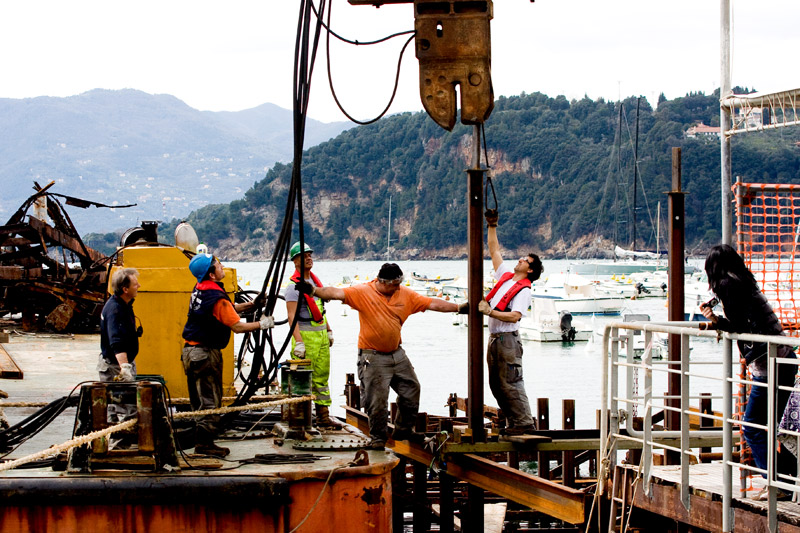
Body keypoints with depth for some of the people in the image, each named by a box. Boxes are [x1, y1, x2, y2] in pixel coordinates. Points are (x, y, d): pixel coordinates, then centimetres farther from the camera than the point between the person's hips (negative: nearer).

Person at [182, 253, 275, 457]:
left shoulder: (200, 291, 10)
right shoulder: (216, 298, -19)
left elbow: (230, 309, 18)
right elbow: (237, 326, -16)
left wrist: (253, 304, 9)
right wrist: (262, 324, -4)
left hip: (191, 351, 9)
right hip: (205, 354, -9)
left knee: (200, 399, 13)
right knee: (210, 400, -4)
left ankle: (203, 441, 17)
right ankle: (204, 443, -4)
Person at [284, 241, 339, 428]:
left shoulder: (315, 281, 14)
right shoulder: (294, 286, -12)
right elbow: (292, 316, -19)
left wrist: (328, 330, 22)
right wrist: (298, 342, -26)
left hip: (321, 335, 8)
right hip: (306, 335, -8)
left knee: (322, 377, 9)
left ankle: (323, 416, 14)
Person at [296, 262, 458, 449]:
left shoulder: (406, 295, 2)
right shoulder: (363, 292, -12)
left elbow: (433, 304, 5)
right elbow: (336, 293, -23)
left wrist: (459, 307, 2)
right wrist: (313, 290, -39)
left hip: (398, 355, 6)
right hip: (373, 358, -5)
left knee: (411, 390, 12)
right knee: (377, 400, -4)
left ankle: (403, 430, 31)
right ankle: (378, 438, 13)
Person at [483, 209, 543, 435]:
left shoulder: (524, 290, -10)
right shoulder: (506, 275, 14)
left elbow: (515, 316, -21)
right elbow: (494, 251, 22)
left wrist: (491, 313, -24)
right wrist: (492, 227, 18)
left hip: (508, 339, -9)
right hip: (494, 337, 9)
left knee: (510, 383, -9)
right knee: (496, 383, 10)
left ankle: (525, 423, -5)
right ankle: (513, 422, 15)